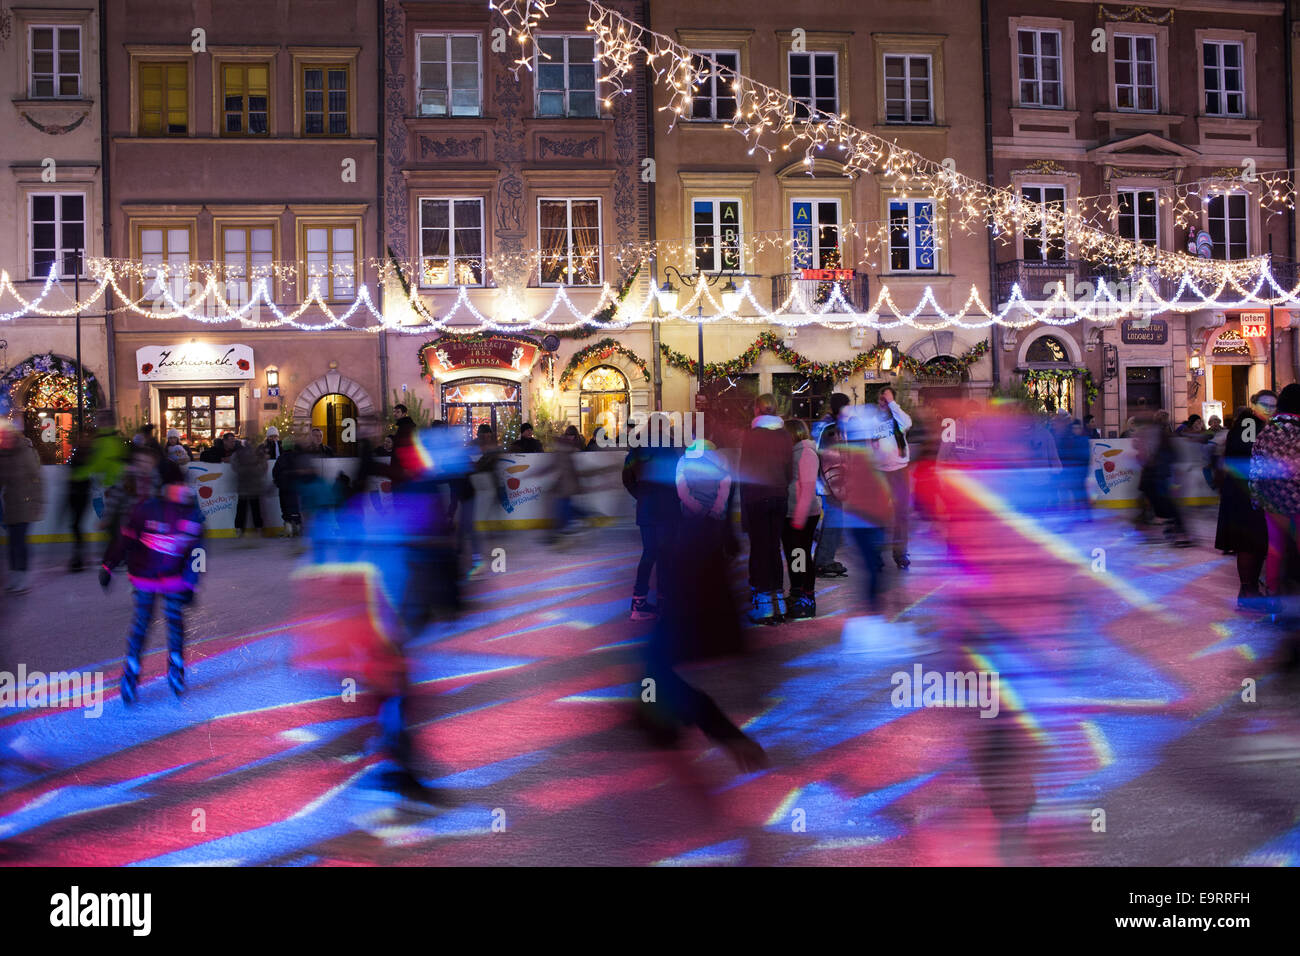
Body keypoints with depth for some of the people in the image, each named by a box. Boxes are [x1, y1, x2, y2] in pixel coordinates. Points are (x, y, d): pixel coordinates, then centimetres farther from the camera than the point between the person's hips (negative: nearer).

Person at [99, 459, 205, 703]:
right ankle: (131, 672, 11)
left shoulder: (193, 515, -5)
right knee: (141, 622, 0)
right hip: (145, 575, -2)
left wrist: (189, 583, -1)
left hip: (174, 577, 2)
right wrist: (108, 567, -4)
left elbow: (195, 552, 0)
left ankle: (176, 667, 18)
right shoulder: (146, 509, -14)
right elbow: (125, 539, -6)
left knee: (175, 619, 0)